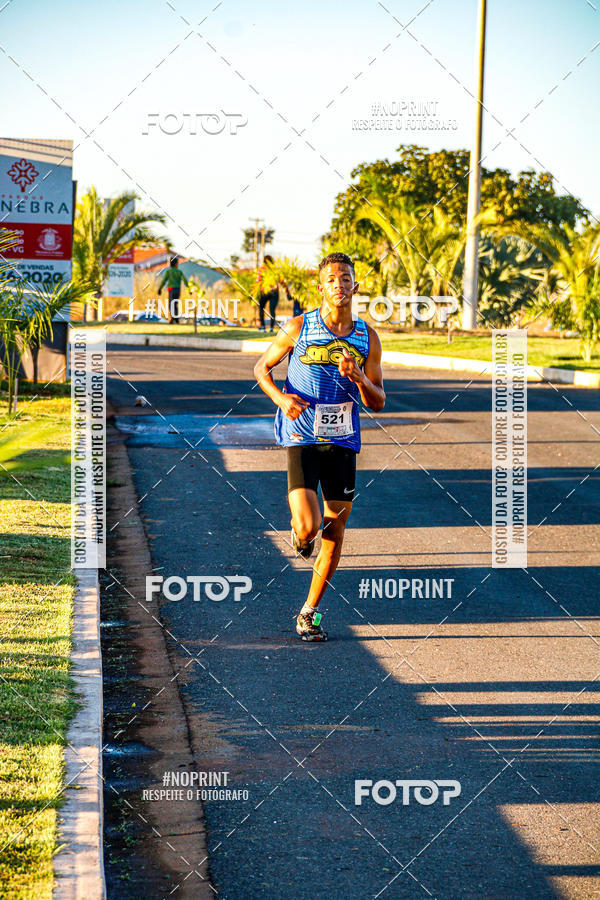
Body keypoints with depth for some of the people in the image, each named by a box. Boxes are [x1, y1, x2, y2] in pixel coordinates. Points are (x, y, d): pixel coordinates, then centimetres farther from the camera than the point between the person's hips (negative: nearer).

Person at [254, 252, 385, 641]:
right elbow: (262, 367, 8)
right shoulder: (299, 328, -4)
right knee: (308, 526, -18)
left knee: (335, 529, 5)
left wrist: (358, 377, -14)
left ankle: (310, 613, 20)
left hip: (343, 441, 3)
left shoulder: (368, 338, 3)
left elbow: (378, 402, 6)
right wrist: (280, 397, -11)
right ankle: (300, 536, 22)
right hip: (302, 438, -3)